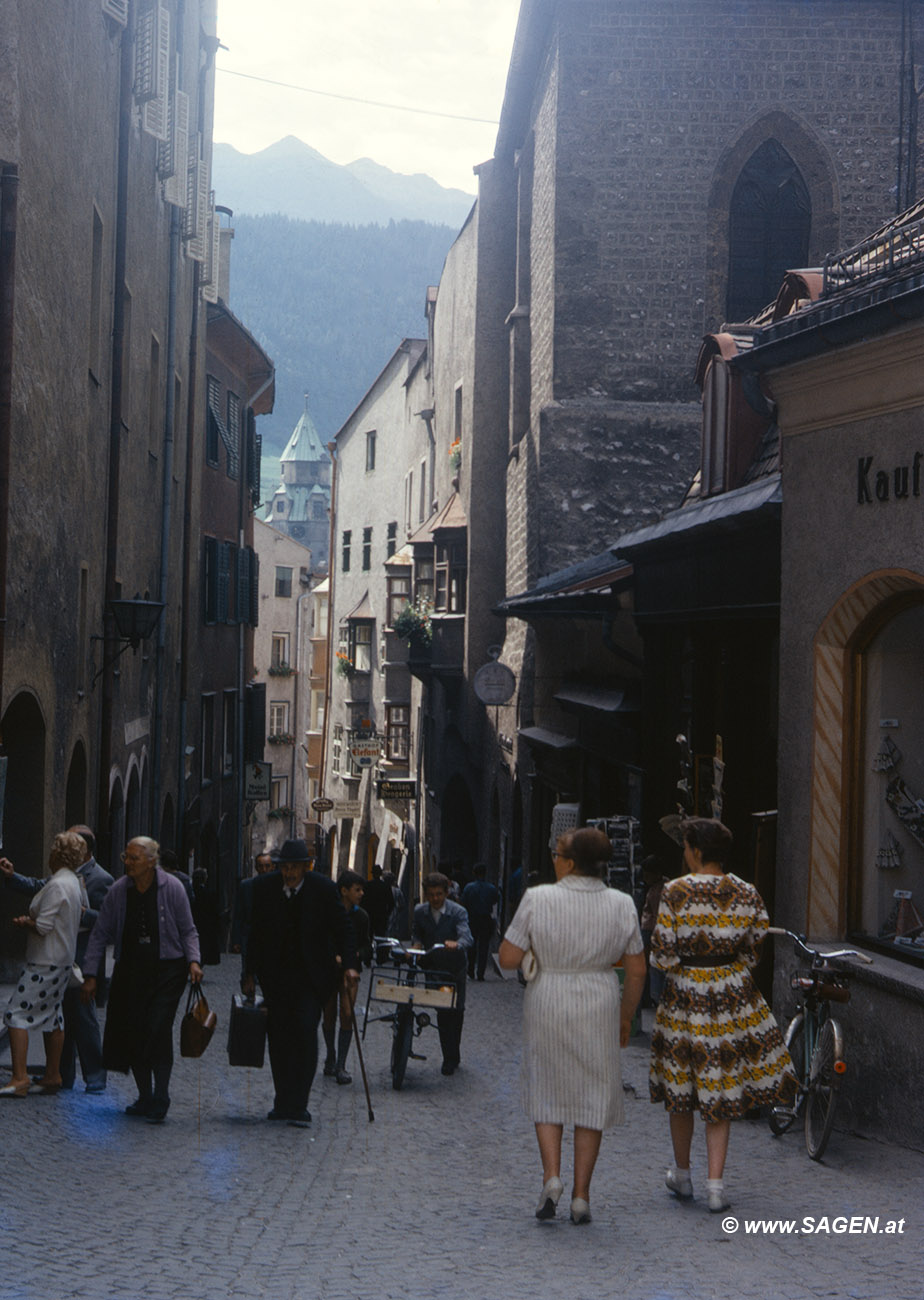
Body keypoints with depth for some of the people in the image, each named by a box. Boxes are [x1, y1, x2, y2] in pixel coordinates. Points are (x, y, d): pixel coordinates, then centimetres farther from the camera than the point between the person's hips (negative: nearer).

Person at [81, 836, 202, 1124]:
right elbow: (100, 935, 5)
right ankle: (145, 1097, 19)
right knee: (132, 1032, 3)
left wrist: (193, 961, -13)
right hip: (130, 971, 3)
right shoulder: (118, 891, -1)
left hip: (167, 969, -3)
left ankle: (160, 1101, -9)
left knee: (158, 1029, -15)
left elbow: (188, 930, 2)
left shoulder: (172, 888, -7)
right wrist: (91, 974, 0)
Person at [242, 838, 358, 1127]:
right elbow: (254, 932, 4)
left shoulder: (323, 888, -7)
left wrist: (349, 965, -11)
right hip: (275, 972, 3)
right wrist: (250, 973, 3)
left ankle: (298, 1106, -11)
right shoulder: (263, 887, -3)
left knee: (305, 1033, -12)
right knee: (278, 1037, 5)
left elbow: (342, 927, -1)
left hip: (311, 974, -2)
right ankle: (284, 1101, 18)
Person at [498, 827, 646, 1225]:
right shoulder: (621, 904, -2)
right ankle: (581, 1195, 9)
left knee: (546, 1090, 15)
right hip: (599, 1006, 1)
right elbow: (636, 971, 2)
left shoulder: (537, 899, -9)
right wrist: (626, 1016, 14)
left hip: (547, 1004, -1)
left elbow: (508, 959, -8)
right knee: (592, 1095, 9)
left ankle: (551, 1174, -3)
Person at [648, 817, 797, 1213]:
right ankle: (715, 1183, -1)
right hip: (733, 997, 2)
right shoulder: (747, 894, -2)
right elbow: (755, 951, 3)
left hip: (683, 998, -2)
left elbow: (663, 956, -12)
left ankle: (682, 1176, 28)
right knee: (720, 1089, 7)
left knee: (681, 1088, 14)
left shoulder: (675, 893, -12)